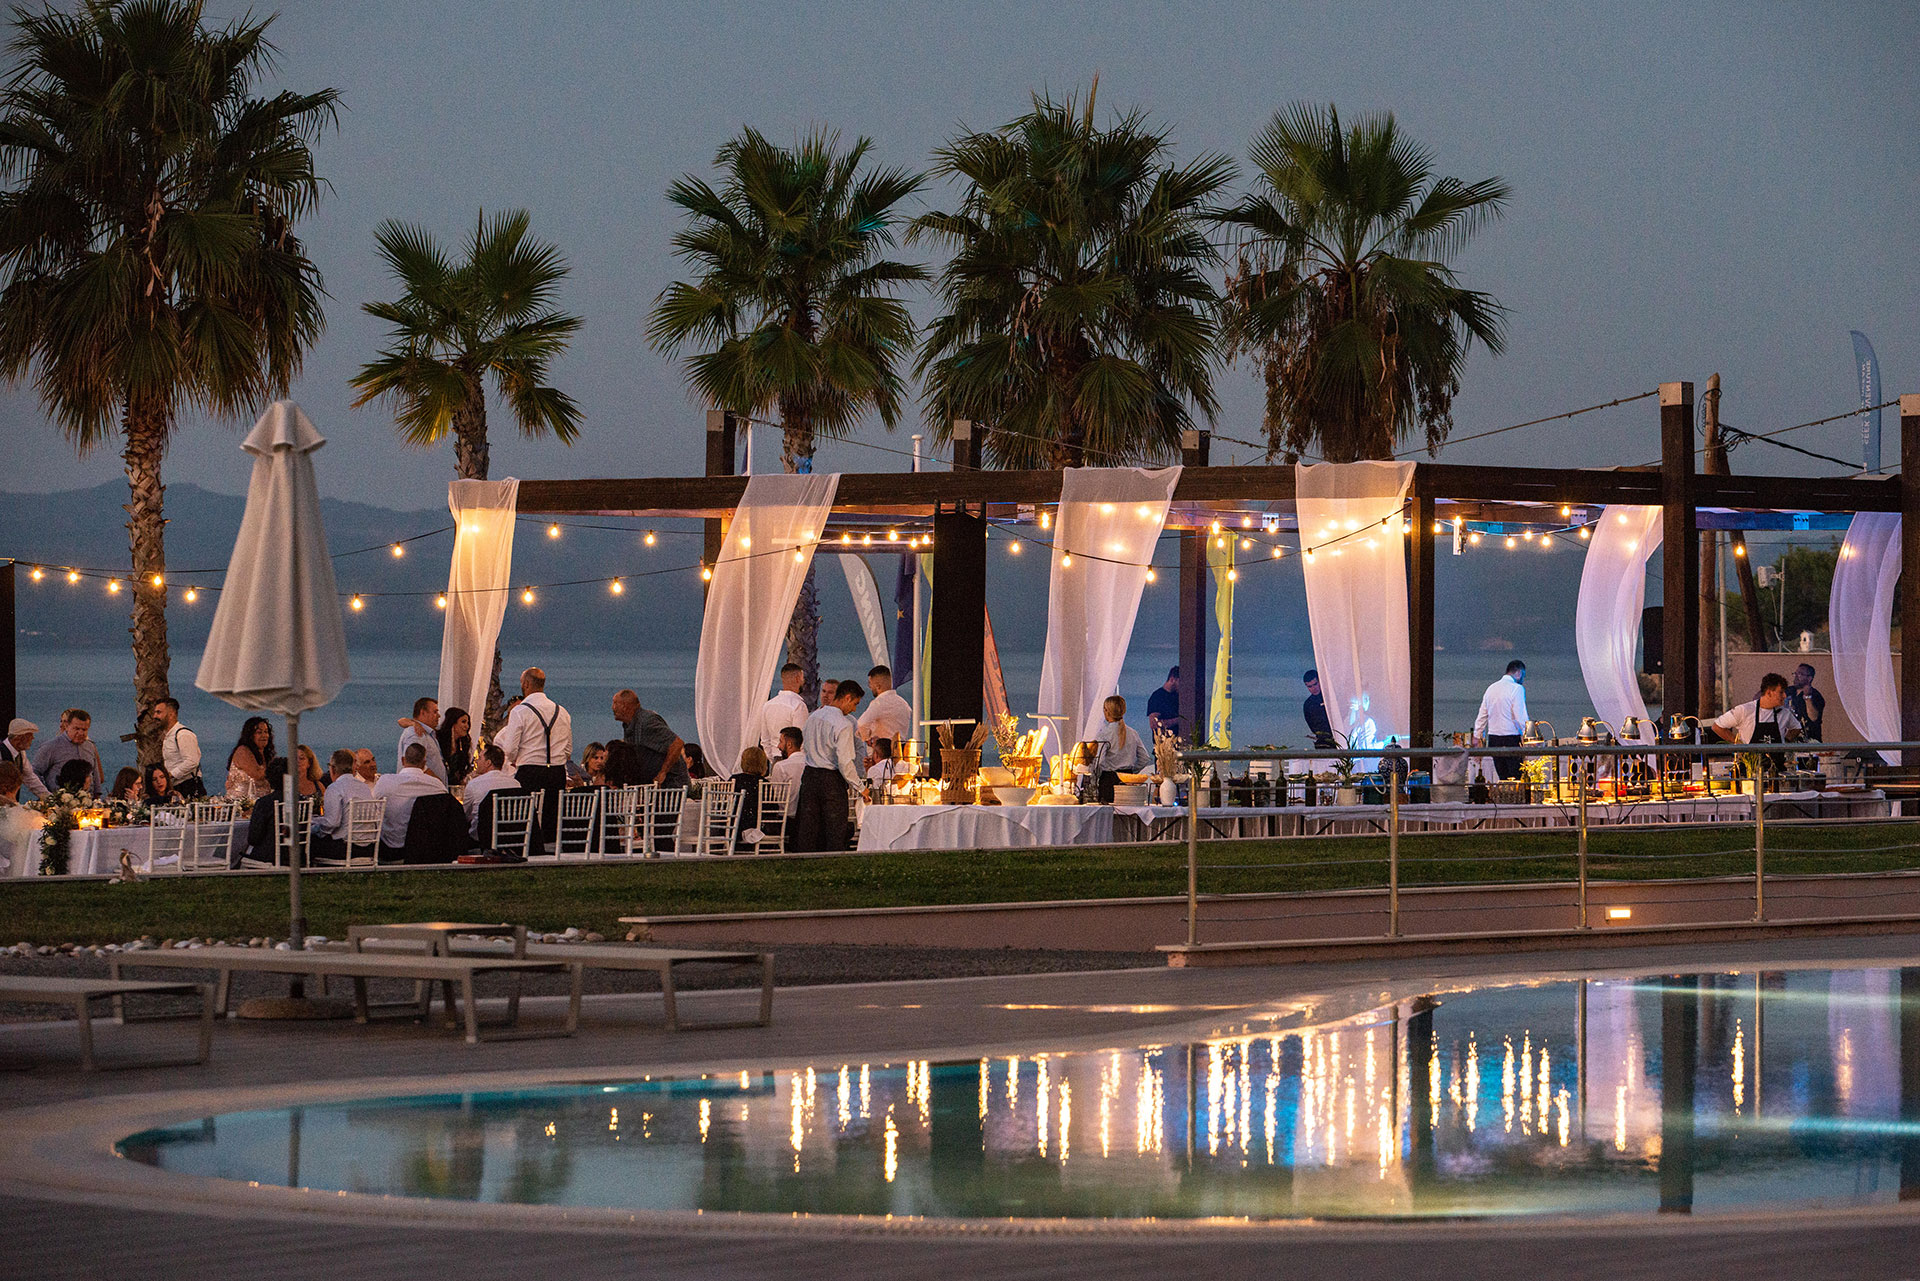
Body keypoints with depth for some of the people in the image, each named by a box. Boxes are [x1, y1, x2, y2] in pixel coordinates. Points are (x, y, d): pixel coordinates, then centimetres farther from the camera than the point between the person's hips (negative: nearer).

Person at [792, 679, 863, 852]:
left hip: (809, 775, 7)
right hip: (832, 780, -7)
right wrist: (858, 786, -9)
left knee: (808, 827, 10)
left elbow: (802, 747, 16)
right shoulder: (843, 725, -15)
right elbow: (845, 762, -18)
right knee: (835, 832, 1)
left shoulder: (813, 717, 7)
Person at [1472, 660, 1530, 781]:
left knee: (1503, 778, 8)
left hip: (1493, 739, 7)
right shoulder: (1517, 688, -8)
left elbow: (1482, 716, 18)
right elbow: (1521, 717, -14)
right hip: (1512, 738, -7)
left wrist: (1477, 736, 26)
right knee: (1517, 778, -8)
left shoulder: (1491, 688, 13)